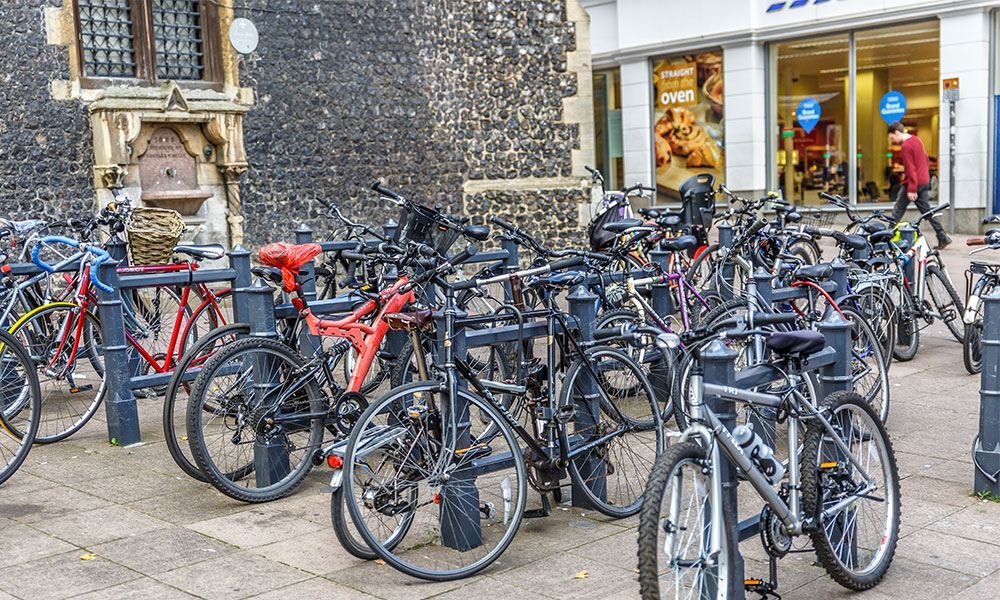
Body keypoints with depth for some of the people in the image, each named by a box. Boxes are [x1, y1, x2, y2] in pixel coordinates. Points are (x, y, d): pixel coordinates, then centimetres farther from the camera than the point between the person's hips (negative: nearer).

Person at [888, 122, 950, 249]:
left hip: (913, 183, -9)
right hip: (925, 181, 9)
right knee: (927, 210, 9)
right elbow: (925, 159, 20)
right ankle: (943, 237, 3)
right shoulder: (916, 140, 12)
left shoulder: (905, 146, -15)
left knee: (898, 211, 2)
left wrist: (911, 190, -19)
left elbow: (910, 169, -19)